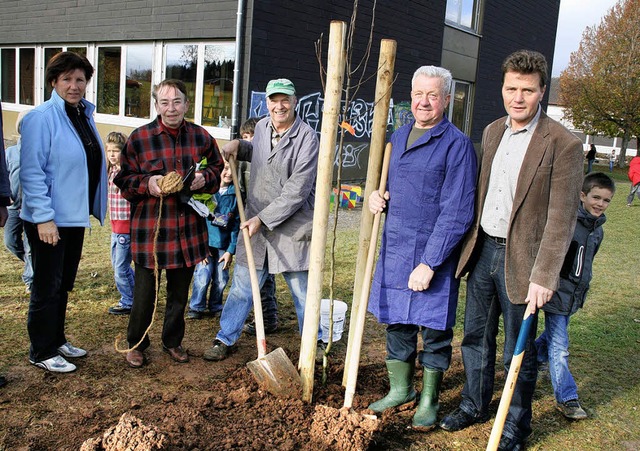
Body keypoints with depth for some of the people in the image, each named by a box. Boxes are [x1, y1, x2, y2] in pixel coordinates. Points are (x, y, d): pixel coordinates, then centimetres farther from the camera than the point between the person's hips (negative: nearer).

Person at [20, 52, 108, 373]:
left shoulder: (85, 115, 10)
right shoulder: (42, 118, -15)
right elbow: (31, 172, -19)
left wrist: (92, 208, 15)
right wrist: (43, 217, -22)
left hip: (76, 216, 8)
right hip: (49, 220, -8)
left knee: (64, 284, 18)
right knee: (47, 286, 3)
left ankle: (56, 340, 33)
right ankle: (41, 352, 18)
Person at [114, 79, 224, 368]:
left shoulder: (201, 137, 4)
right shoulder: (139, 137, -5)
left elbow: (218, 170, 14)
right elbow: (123, 180, 0)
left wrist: (204, 178, -7)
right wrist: (147, 184, -19)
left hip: (189, 228, 3)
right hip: (149, 228, -3)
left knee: (180, 292, 15)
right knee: (144, 292, 5)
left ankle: (173, 342, 35)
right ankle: (136, 344, 27)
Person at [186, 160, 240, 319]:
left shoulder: (236, 194, -1)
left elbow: (236, 223, 1)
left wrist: (231, 250, -3)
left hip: (224, 244, 2)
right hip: (205, 241, -2)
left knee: (221, 279, 5)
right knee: (203, 276, -6)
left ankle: (216, 307, 26)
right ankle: (196, 307, 14)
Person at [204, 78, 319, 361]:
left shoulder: (306, 137, -14)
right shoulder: (262, 127, 7)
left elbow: (297, 190, -19)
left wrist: (262, 218, -19)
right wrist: (238, 146, 10)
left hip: (292, 228, -5)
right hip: (256, 224, 5)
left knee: (303, 293, 9)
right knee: (241, 287, 11)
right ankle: (225, 339, 26)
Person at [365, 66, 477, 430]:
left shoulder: (457, 145, -11)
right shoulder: (399, 137, 11)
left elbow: (456, 213, -15)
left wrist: (429, 263, -19)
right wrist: (377, 198, -1)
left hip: (433, 254, -6)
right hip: (395, 249, 6)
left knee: (434, 328, 7)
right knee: (396, 322, 16)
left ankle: (430, 400, 26)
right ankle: (401, 389, 35)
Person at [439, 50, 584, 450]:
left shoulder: (563, 144, -14)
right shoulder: (492, 132, 7)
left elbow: (561, 219, -17)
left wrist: (543, 276, -21)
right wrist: (472, 242, 15)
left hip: (520, 259, -6)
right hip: (482, 249, 6)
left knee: (518, 351, 8)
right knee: (476, 337, 18)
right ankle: (475, 406, 38)